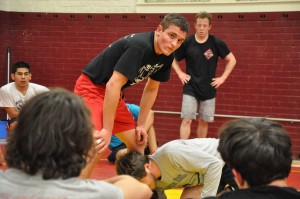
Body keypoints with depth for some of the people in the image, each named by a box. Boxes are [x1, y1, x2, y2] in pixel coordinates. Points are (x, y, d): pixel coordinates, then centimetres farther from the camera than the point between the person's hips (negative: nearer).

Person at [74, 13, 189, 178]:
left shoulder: (167, 56, -2)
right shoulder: (139, 46, -29)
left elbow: (151, 89, 11)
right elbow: (113, 85, -33)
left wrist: (141, 125, 8)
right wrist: (107, 130, -32)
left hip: (112, 94, 9)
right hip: (91, 88, -9)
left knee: (137, 145, 12)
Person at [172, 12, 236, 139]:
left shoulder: (216, 43, -6)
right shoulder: (187, 42, -5)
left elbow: (232, 60, 3)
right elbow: (173, 59, 9)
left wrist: (223, 77, -3)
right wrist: (180, 73, -2)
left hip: (208, 89, 1)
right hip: (190, 88, -1)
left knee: (204, 121, 10)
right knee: (187, 120, -9)